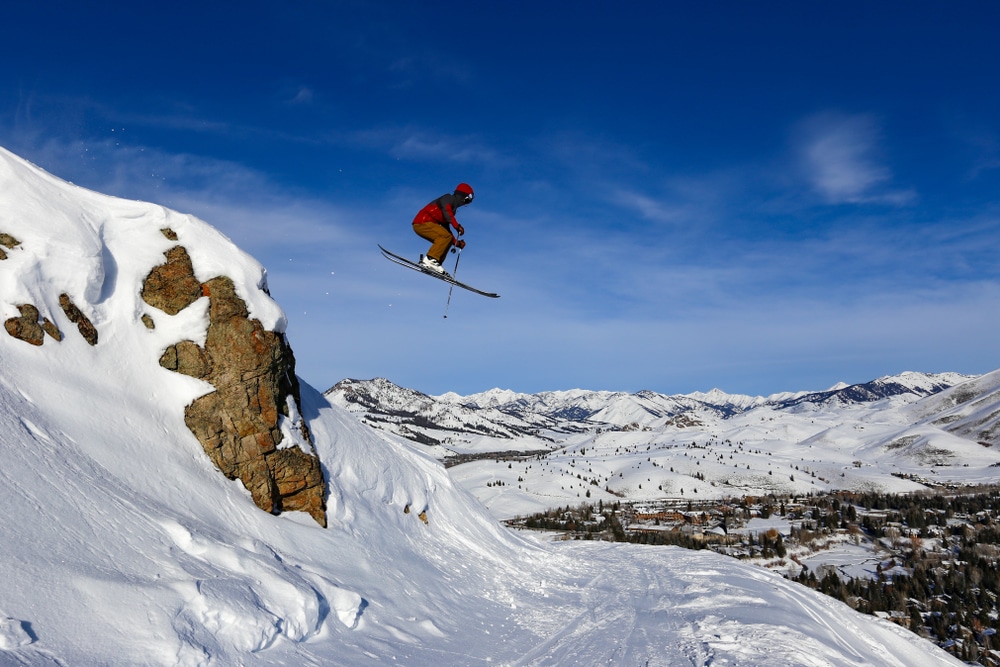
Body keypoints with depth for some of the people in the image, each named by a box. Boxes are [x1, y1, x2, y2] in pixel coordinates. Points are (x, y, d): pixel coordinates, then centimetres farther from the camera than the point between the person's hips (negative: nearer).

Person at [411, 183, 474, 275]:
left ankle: (434, 264, 0)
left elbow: (446, 229, 24)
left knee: (446, 241, 9)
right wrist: (457, 226, -28)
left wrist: (456, 242, 14)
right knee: (446, 236, -21)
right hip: (422, 223, -10)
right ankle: (430, 259, -23)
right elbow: (446, 211, -23)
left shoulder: (452, 208, 24)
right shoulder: (449, 198, -1)